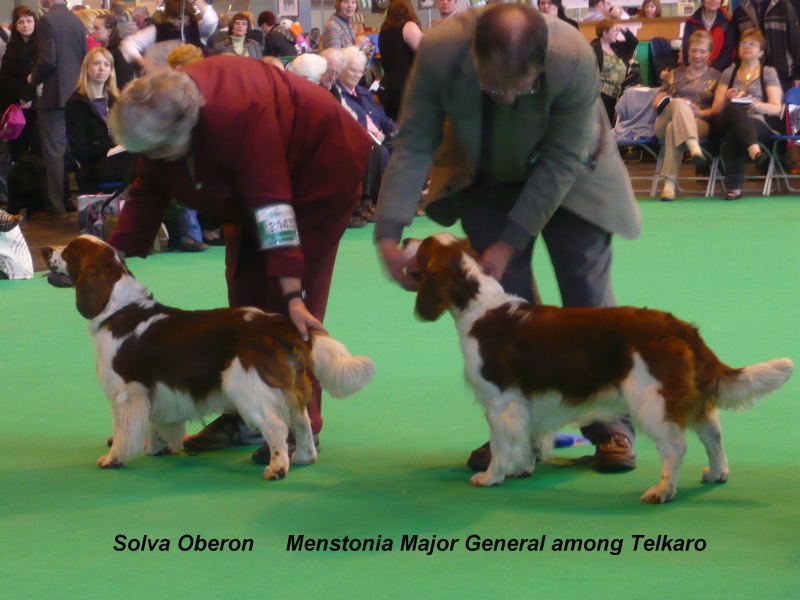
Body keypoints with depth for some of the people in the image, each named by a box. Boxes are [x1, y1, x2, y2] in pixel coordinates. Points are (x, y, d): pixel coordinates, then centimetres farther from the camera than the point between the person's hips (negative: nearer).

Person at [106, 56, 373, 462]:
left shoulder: (236, 113, -40)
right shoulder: (158, 120, -16)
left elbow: (272, 203, -42)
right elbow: (146, 194, -5)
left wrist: (292, 295, -44)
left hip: (317, 167, -8)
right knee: (245, 288, 7)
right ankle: (242, 417, 14)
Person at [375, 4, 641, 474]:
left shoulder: (576, 60, -38)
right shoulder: (440, 52, -34)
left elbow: (561, 165, -27)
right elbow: (413, 145, -22)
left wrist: (510, 242, -27)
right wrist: (388, 234, -28)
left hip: (570, 171, -1)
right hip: (485, 175, 2)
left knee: (587, 289, -3)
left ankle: (611, 427, 6)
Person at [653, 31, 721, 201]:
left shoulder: (716, 77, 20)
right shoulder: (675, 74, 28)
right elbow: (656, 102, 20)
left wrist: (700, 112, -13)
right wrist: (676, 104, -4)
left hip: (700, 122, -1)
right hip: (665, 122, 2)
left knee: (674, 129, -38)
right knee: (679, 103, -36)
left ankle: (669, 182, -50)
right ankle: (694, 148, -59)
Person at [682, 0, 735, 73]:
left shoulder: (726, 22, 4)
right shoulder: (692, 23, 4)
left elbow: (728, 51, -1)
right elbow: (687, 50, -1)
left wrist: (713, 68, -14)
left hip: (719, 72, 0)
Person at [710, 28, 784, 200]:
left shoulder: (769, 73, 16)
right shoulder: (729, 73, 23)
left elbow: (776, 108, 4)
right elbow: (715, 109, 14)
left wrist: (755, 104, -15)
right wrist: (727, 99, -9)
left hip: (760, 123, -1)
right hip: (727, 122, 1)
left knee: (734, 133, -40)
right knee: (734, 107, -39)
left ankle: (733, 187, -46)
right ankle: (754, 150, -59)